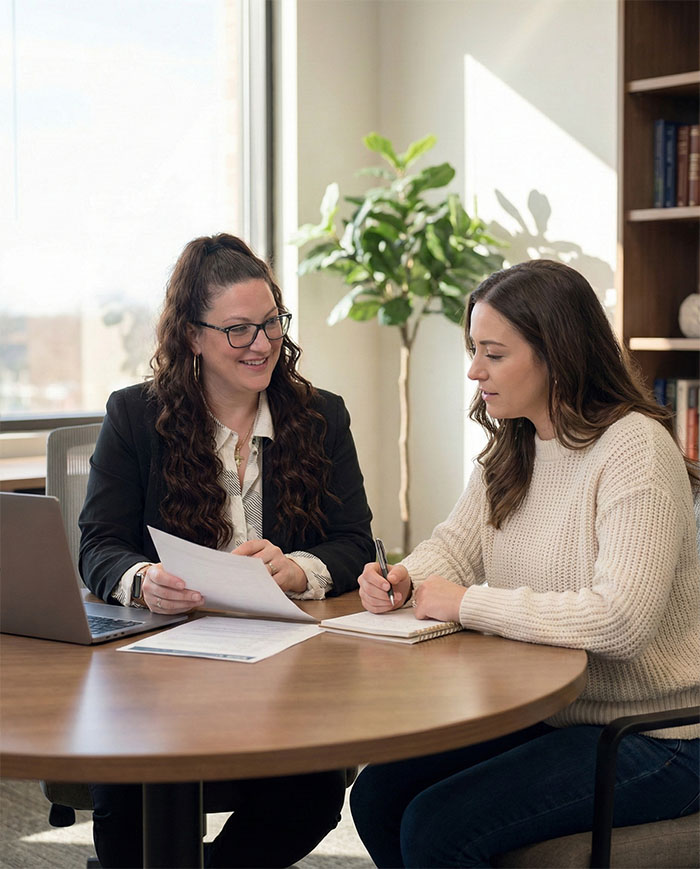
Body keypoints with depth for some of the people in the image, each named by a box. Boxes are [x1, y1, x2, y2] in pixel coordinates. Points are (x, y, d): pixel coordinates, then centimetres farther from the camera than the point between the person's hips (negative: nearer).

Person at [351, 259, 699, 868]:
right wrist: (404, 581, -11)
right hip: (544, 718, 8)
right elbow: (455, 547, 13)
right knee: (377, 795, -3)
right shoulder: (511, 450, 8)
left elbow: (620, 619, -30)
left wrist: (469, 604, -23)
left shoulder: (635, 449, -20)